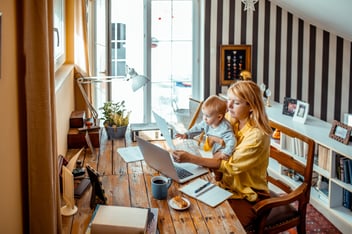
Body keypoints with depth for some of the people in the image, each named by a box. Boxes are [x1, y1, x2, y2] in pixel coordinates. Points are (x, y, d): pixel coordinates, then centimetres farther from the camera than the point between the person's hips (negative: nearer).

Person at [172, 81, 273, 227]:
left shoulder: (257, 134, -22)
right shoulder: (231, 120, -1)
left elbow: (230, 165, -25)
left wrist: (191, 159, -29)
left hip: (249, 195, -6)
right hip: (228, 184, 6)